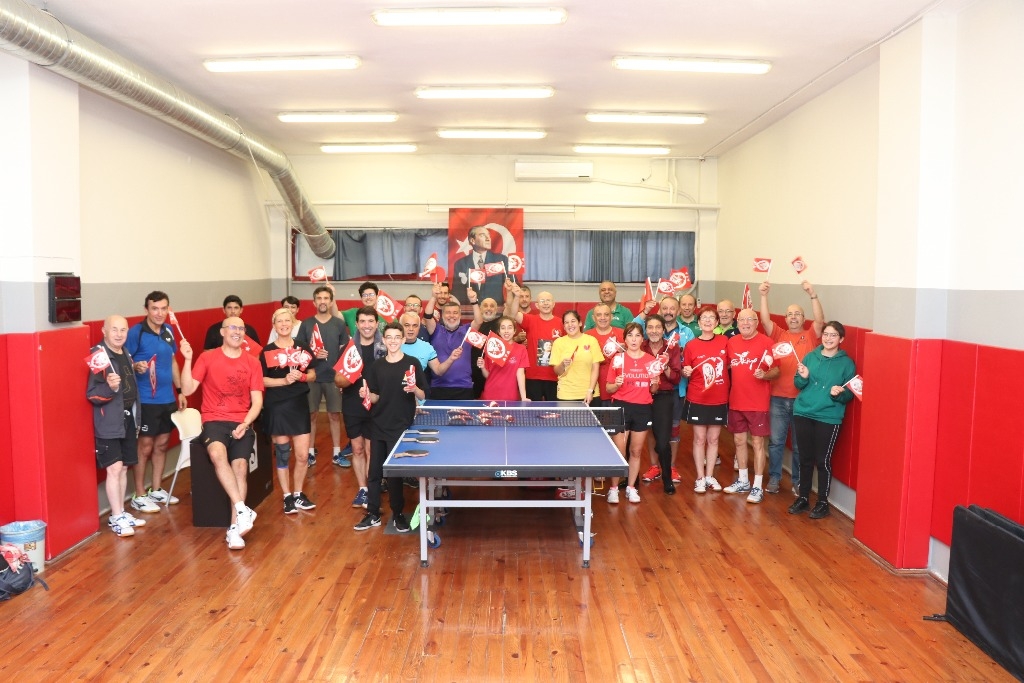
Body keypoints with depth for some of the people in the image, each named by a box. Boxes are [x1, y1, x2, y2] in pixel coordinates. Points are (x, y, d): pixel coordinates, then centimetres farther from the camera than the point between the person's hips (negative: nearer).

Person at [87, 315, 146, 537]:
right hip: (109, 422, -8)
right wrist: (109, 387, -37)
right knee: (114, 468, -6)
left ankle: (121, 513, 22)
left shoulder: (126, 354, 11)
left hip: (128, 417, 8)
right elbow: (91, 394, -19)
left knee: (123, 468, 13)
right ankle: (116, 517, 3)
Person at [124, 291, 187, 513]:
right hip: (146, 400, -6)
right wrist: (136, 366, -30)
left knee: (162, 444, 14)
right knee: (145, 446, 2)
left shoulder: (168, 331, 7)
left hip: (167, 398, 6)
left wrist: (180, 391, 14)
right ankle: (139, 495, 14)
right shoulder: (136, 332, -12)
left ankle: (156, 490, 28)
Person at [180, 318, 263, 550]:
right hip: (214, 421, -1)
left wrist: (245, 424, -12)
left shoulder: (253, 363, 7)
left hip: (242, 423, 1)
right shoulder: (207, 358, 4)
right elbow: (187, 390, -4)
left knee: (240, 464, -23)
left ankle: (234, 525, -18)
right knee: (217, 453, -33)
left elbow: (257, 402, 5)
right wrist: (188, 359, -14)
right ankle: (242, 509, -30)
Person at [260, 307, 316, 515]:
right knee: (282, 454, 5)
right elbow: (261, 380, -7)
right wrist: (284, 380, -19)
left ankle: (298, 494, 22)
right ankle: (287, 497, 19)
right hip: (276, 407, -2)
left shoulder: (303, 348, 5)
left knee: (303, 455, 2)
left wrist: (302, 376, -11)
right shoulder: (267, 351, -2)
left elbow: (313, 376, 10)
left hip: (299, 405, 2)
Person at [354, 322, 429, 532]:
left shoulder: (412, 363, -6)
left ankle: (398, 514, 19)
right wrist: (367, 395, -12)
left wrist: (414, 389, -25)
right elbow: (376, 398, 8)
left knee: (394, 472, 2)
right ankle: (373, 514, 20)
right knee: (374, 471, 9)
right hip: (378, 426, 4)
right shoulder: (376, 366, 4)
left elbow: (423, 396, -5)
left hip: (401, 427, -4)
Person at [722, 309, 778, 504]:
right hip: (736, 401, 5)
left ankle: (758, 487, 9)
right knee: (739, 440, 14)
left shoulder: (766, 342, -10)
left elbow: (777, 370, -8)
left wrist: (765, 375, -28)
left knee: (757, 442, 1)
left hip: (758, 402, -5)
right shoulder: (731, 342, 5)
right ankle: (743, 481, 29)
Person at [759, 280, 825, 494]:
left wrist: (812, 295, -24)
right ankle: (774, 478, 19)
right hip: (778, 398, 1)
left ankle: (797, 482, 21)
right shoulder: (779, 334, 7)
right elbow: (765, 320, -5)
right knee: (776, 441, 7)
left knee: (799, 444, 9)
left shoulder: (810, 336, 2)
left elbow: (820, 320, -14)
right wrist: (764, 295, -17)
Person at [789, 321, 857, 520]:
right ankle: (803, 498, 24)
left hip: (829, 418, -3)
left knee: (823, 460, 1)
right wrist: (803, 376, -14)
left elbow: (850, 394, -3)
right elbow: (798, 385, 7)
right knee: (805, 458, 11)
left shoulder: (847, 363, -3)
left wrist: (839, 393, -23)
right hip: (803, 413, 3)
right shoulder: (810, 357, 6)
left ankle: (823, 503, 16)